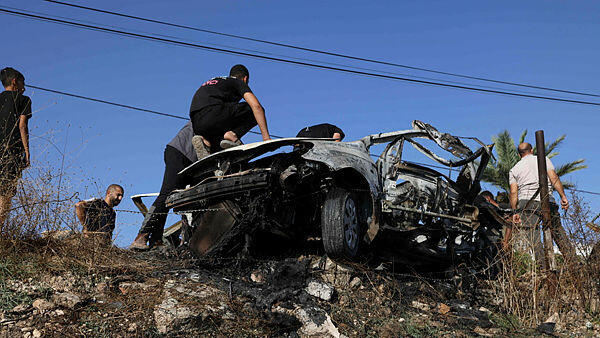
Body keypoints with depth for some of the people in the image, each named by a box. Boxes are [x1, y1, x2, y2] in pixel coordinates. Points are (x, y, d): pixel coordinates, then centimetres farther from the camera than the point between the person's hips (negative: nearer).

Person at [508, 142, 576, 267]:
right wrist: (563, 196, -4)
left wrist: (515, 212, 3)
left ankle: (542, 265, -20)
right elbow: (554, 178, 2)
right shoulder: (544, 159, 17)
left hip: (527, 202, -1)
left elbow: (513, 192, 5)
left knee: (533, 236, -8)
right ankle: (572, 259, 8)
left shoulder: (514, 170, 18)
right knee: (558, 230, 12)